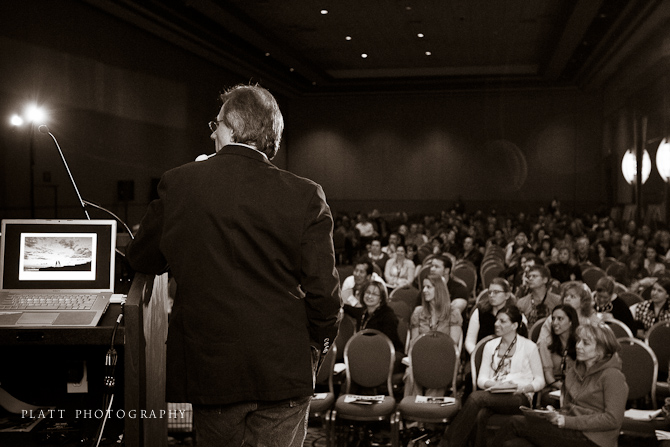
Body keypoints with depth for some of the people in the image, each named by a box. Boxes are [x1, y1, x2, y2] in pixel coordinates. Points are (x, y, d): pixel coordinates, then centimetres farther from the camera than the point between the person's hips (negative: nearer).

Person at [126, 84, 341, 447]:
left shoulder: (178, 184, -5)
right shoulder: (305, 197, -8)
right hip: (283, 373, -1)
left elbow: (141, 260, 6)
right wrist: (315, 350, 10)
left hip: (208, 369, 1)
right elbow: (323, 290, -7)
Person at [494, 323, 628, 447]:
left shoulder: (612, 375, -6)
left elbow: (613, 419, -15)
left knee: (517, 423, -15)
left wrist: (567, 421, -17)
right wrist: (557, 416, -3)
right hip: (571, 432, 7)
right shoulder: (573, 372, 19)